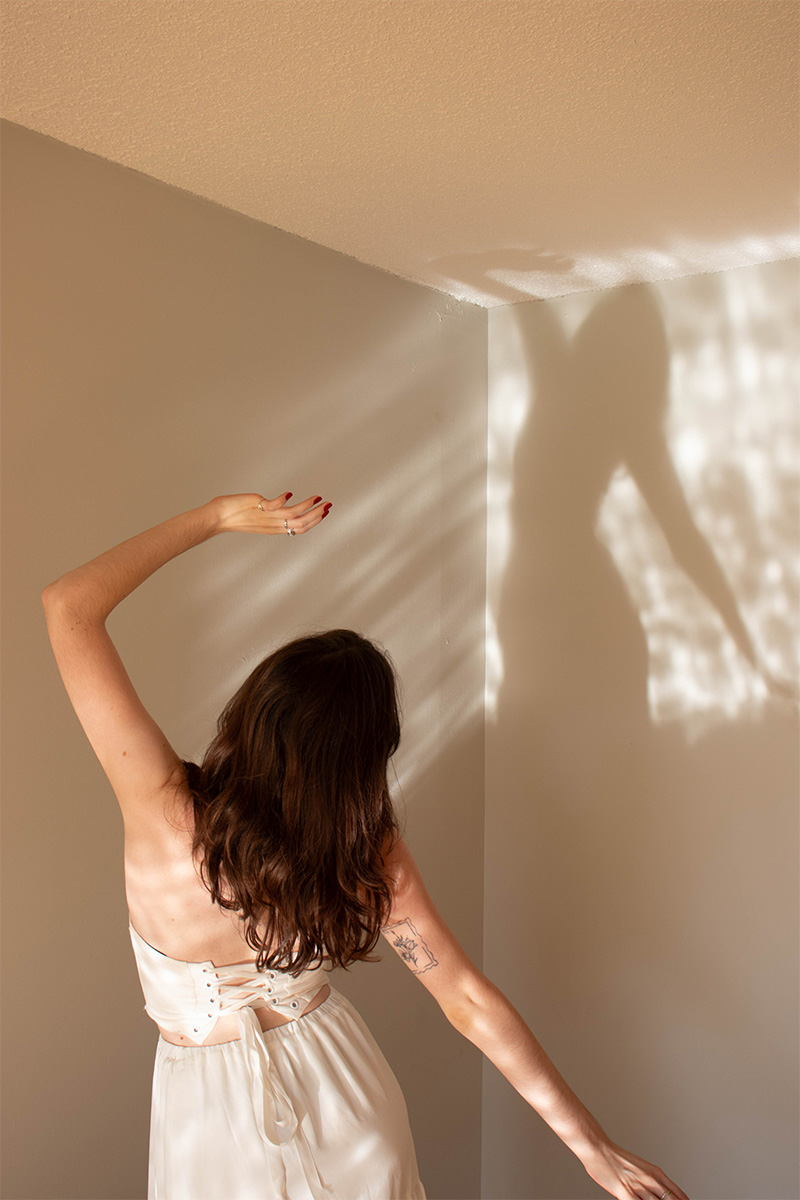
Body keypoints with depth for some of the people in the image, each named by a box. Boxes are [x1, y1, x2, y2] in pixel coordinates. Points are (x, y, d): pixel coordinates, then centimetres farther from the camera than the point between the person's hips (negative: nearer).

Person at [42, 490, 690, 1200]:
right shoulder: (369, 854, -22)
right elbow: (469, 1000, -18)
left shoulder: (165, 810, -29)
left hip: (216, 1138, -1)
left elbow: (69, 607, -23)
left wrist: (216, 517, -19)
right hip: (349, 1114, 2)